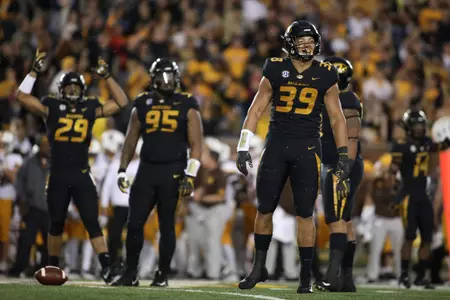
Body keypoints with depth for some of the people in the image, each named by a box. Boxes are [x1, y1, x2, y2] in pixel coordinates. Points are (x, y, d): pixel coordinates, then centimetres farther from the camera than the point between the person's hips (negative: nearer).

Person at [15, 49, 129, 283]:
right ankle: (53, 267, 24)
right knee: (56, 224, 11)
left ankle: (106, 266, -12)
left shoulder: (90, 108, 3)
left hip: (82, 175, 0)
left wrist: (106, 76, -1)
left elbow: (121, 103, 3)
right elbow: (22, 97, -8)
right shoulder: (52, 107, 0)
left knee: (92, 222, -7)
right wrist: (35, 71, -11)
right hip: (57, 175, 0)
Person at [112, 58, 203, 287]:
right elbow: (131, 140, 15)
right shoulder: (143, 105, 10)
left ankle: (162, 275, 12)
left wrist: (190, 175, -11)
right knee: (135, 223, -2)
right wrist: (122, 170, 9)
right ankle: (130, 273, 6)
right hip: (146, 170, 3)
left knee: (167, 226, 2)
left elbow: (196, 144, -3)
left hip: (172, 172, -3)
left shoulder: (187, 107, 0)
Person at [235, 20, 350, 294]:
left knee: (305, 214, -1)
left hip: (307, 148, -1)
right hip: (277, 145, 1)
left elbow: (337, 117, 5)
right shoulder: (276, 70, 0)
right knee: (265, 209, 5)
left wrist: (344, 157, 2)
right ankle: (259, 267, 20)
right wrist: (243, 145, -2)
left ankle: (306, 276, 7)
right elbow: (257, 109, 5)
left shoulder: (325, 75, 0)